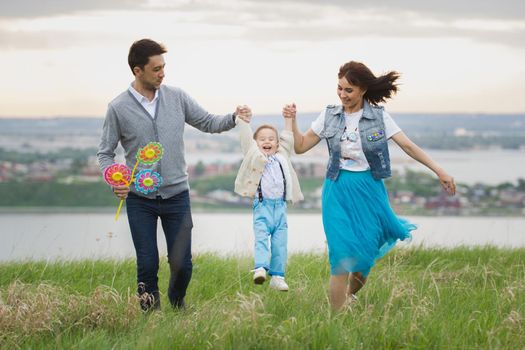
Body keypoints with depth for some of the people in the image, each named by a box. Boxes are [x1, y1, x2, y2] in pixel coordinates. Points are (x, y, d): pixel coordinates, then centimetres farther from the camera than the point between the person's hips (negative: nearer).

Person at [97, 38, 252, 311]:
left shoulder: (177, 98, 1)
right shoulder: (118, 108, -5)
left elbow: (208, 123, 10)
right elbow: (105, 152, 1)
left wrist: (234, 118, -10)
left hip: (176, 195, 2)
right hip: (140, 200, -2)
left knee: (182, 263, 2)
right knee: (147, 265, 0)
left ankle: (177, 305, 30)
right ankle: (150, 310, 24)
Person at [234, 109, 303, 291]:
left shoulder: (282, 157, 19)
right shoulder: (254, 156, 8)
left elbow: (287, 139, 26)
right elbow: (246, 137, 7)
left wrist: (288, 119, 27)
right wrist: (242, 119, 8)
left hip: (280, 206, 4)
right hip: (262, 206, -3)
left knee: (280, 243, 1)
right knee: (261, 237, -18)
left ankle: (277, 276, 4)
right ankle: (260, 269, -29)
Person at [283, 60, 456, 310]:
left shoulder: (378, 116, -2)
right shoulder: (330, 116, 2)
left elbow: (408, 146, -2)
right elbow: (300, 147, 7)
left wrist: (439, 171, -5)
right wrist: (292, 121, -8)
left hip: (369, 189, 0)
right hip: (338, 191, 0)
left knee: (366, 252, 5)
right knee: (342, 254, -10)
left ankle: (351, 296, 32)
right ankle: (337, 313, -5)